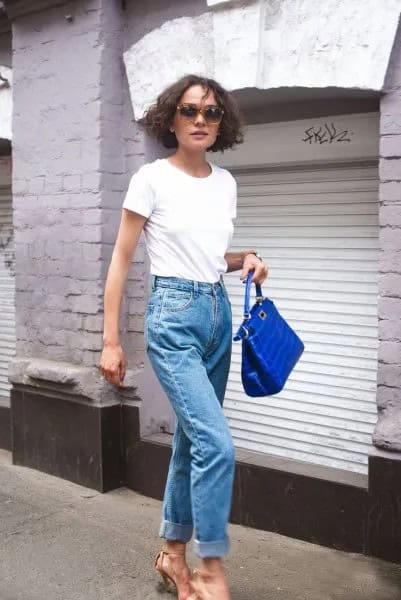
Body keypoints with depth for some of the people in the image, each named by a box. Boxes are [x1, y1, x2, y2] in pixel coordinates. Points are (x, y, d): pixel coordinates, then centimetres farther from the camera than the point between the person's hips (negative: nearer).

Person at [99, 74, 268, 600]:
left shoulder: (226, 182, 11)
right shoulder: (152, 178, -6)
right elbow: (121, 260, -5)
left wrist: (244, 260, 1)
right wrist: (111, 340, -8)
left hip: (219, 313, 6)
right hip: (173, 315, -6)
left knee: (193, 439, 12)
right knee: (217, 444, -14)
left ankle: (173, 554, 29)